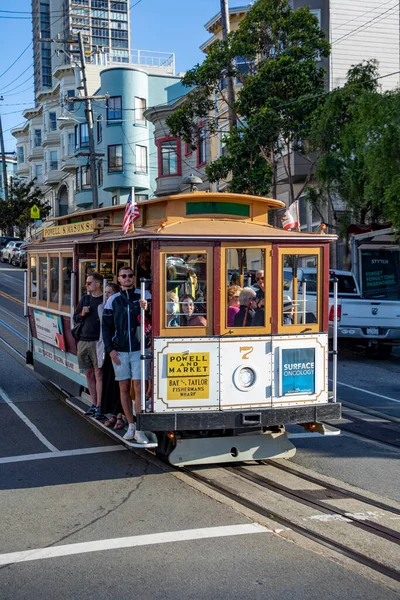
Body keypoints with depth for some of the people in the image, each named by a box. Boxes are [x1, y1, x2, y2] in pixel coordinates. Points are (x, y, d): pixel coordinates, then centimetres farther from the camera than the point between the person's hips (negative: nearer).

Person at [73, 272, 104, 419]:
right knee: (89, 374, 10)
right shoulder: (84, 299, 13)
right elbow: (75, 318, 19)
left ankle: (99, 406, -3)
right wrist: (82, 314, 0)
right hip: (84, 341, 6)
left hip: (98, 341, -6)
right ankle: (94, 404, 19)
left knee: (98, 374, -6)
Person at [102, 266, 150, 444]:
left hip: (139, 349, -2)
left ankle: (140, 429, -5)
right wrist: (110, 349, 1)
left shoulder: (143, 297, 4)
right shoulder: (113, 300, 8)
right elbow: (106, 326, 10)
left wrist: (145, 310, -20)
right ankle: (131, 426, 15)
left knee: (138, 388, -6)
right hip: (119, 351, 2)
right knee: (124, 387, 6)